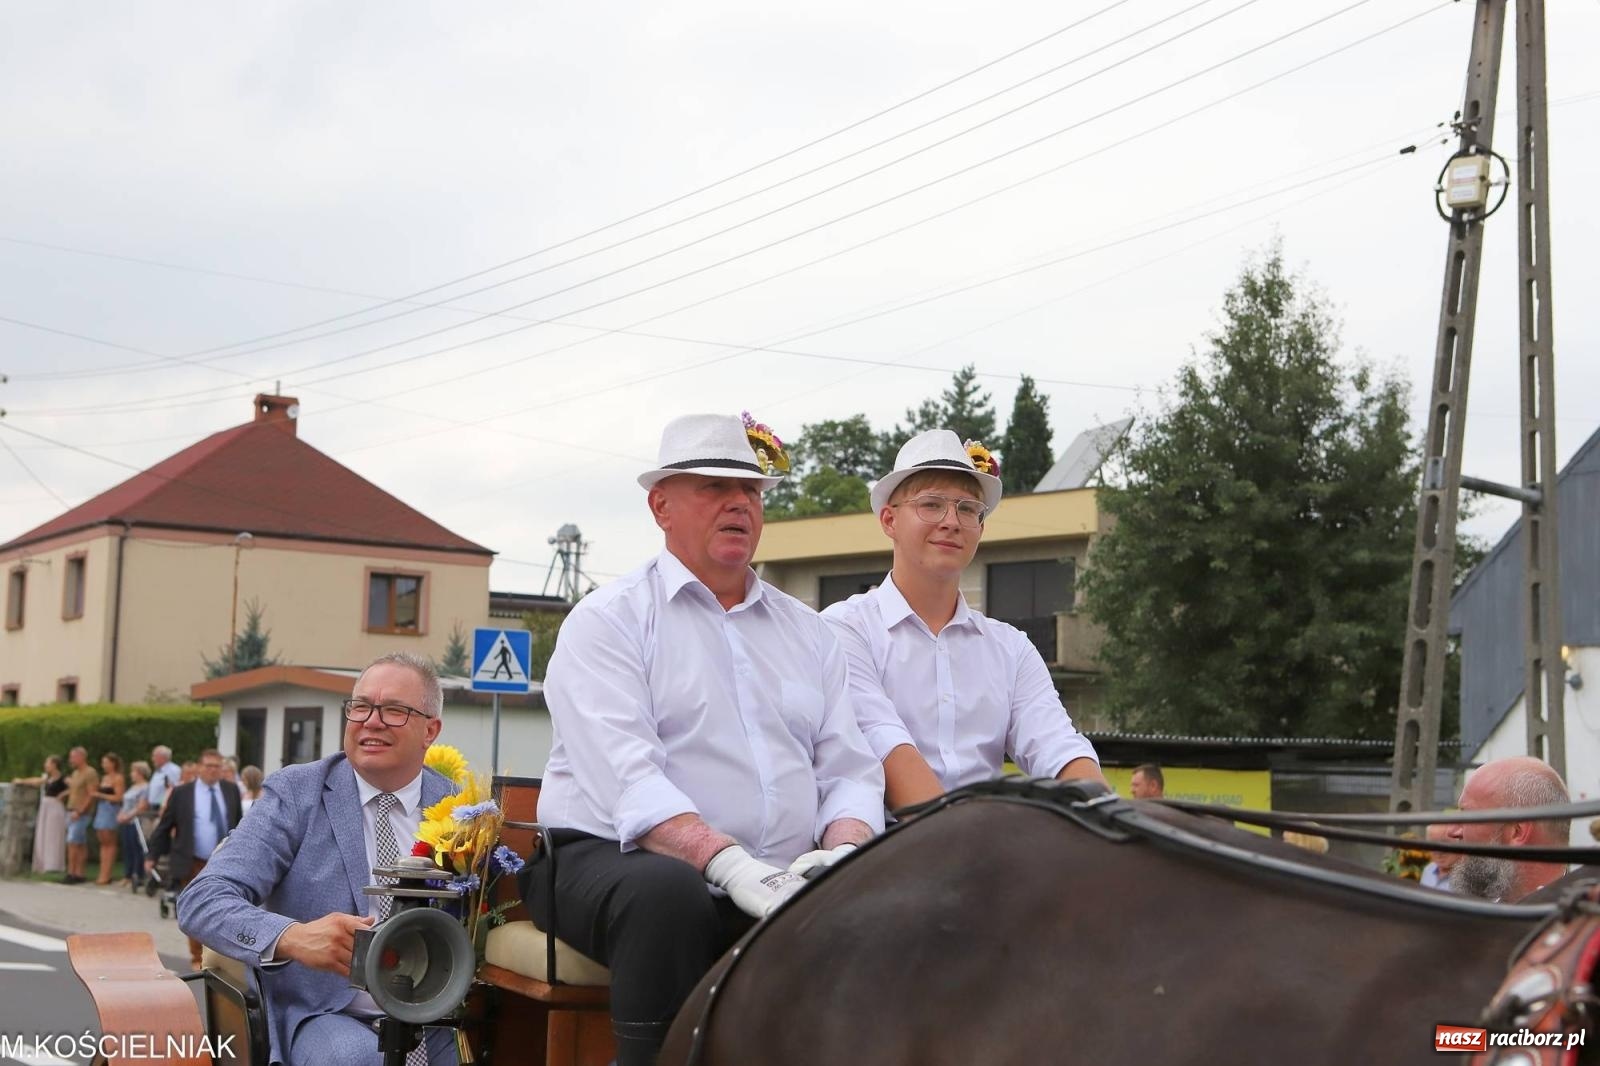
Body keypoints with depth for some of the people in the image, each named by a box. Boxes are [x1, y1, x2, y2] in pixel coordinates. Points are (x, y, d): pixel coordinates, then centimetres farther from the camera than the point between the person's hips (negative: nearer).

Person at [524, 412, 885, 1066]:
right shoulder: (608, 620, 2)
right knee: (666, 892, -38)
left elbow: (850, 772, 12)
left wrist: (842, 852, -12)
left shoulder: (806, 631, 19)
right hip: (613, 859, -4)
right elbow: (625, 779, -13)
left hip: (780, 887, 4)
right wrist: (731, 864, -27)